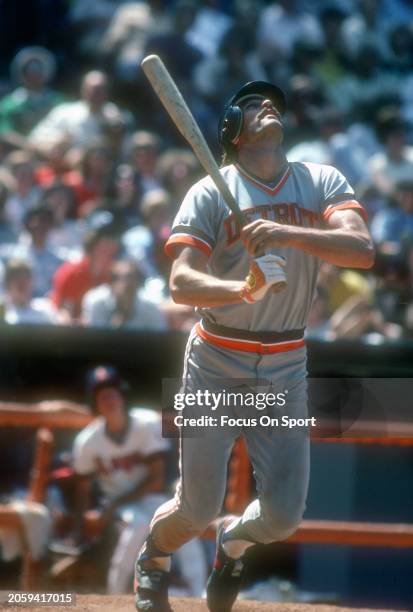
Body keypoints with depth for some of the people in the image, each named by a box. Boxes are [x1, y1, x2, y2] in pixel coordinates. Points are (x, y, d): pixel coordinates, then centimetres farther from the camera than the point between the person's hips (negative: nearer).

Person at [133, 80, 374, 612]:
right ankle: (151, 563, 32)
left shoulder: (322, 182, 2)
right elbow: (181, 283, -16)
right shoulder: (210, 193, -5)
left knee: (282, 517, -3)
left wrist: (289, 234, -31)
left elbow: (362, 250, -15)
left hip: (285, 370, 2)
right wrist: (245, 289, -35)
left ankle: (232, 545, 33)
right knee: (197, 509, -3)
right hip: (216, 364, -2)